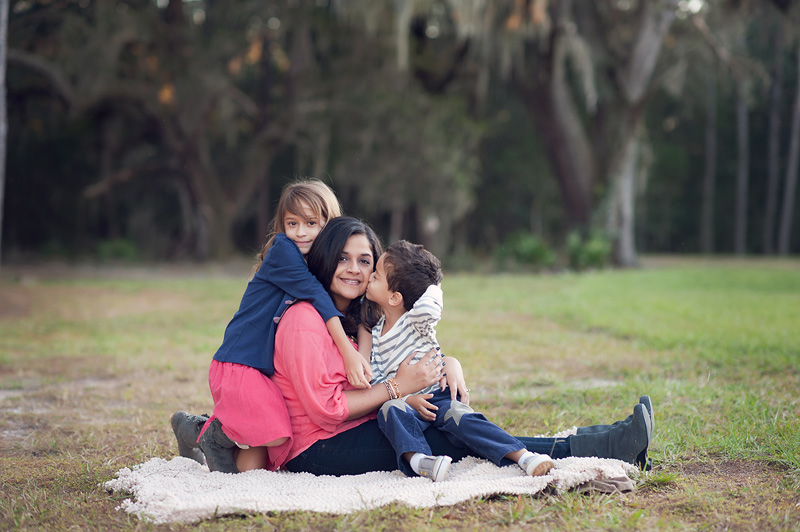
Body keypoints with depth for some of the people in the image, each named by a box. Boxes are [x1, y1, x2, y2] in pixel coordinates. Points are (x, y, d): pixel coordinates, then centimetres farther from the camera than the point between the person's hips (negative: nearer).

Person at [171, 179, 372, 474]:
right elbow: (315, 296, -19)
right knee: (276, 434, -27)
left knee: (253, 466, 2)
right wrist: (349, 353, -26)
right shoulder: (282, 249, -10)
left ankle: (196, 428, 25)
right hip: (237, 364, -8)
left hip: (271, 370, 8)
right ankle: (215, 434, 2)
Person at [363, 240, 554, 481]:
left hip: (438, 396, -3)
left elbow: (428, 307, -33)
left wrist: (433, 288, -10)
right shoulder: (374, 334, 9)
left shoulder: (416, 321, -6)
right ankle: (417, 459, -54)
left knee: (459, 416, -31)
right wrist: (407, 399, -15)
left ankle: (523, 456, -40)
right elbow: (376, 377, 4)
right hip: (405, 402, 3)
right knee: (390, 410, -30)